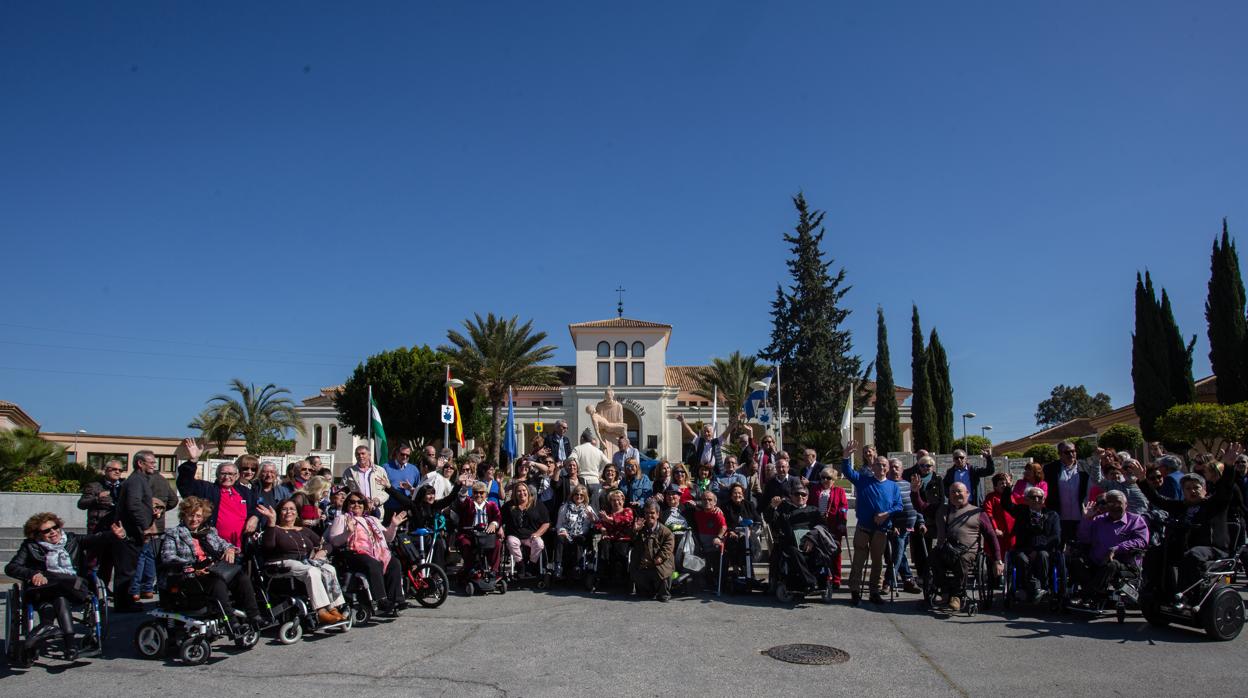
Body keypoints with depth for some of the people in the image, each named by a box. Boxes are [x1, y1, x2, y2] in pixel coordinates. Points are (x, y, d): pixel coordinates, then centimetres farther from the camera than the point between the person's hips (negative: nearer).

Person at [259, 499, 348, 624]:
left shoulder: (304, 531, 26)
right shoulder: (275, 530, 11)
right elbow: (267, 546, -11)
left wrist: (322, 551, 0)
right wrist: (271, 523, -18)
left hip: (306, 563, 5)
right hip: (283, 565, -5)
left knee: (330, 570, -26)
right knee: (312, 571, -35)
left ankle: (334, 608, -31)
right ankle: (321, 612, -40)